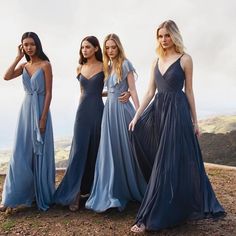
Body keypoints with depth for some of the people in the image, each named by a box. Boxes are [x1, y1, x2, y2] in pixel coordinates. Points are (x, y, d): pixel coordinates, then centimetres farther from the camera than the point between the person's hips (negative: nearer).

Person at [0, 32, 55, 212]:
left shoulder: (45, 65, -5)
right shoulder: (24, 66, 11)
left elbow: (49, 93, -10)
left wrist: (43, 118, -15)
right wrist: (18, 57, -2)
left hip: (40, 110, -5)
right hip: (26, 110, 5)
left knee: (40, 153, 4)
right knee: (22, 153, 5)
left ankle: (42, 196, 19)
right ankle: (15, 196, 13)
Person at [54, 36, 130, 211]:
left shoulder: (104, 67, 0)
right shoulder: (80, 68, 12)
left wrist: (127, 94, -17)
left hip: (97, 111, -3)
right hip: (82, 111, 3)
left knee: (96, 150, 5)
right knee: (79, 150, -2)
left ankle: (93, 189, 20)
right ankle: (75, 194, 3)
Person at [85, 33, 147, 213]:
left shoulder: (125, 64, -4)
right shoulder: (107, 67, 15)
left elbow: (133, 90, -8)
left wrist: (139, 113, -12)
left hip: (123, 109, -6)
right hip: (109, 109, 6)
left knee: (126, 150, 1)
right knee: (110, 151, 6)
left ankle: (132, 190, 17)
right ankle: (114, 192, 16)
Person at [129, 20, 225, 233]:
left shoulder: (185, 59, -2)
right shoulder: (157, 61, 13)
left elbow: (189, 91, -1)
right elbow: (150, 92, 10)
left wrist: (194, 121, 1)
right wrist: (137, 116, 4)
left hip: (177, 112, -6)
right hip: (157, 111, 7)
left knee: (167, 163, -6)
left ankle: (150, 218, -2)